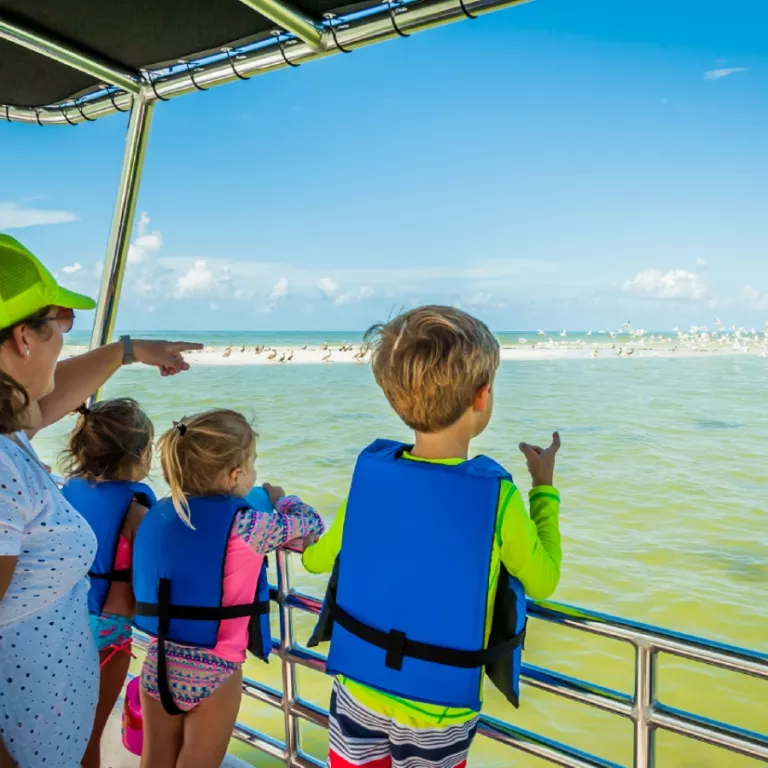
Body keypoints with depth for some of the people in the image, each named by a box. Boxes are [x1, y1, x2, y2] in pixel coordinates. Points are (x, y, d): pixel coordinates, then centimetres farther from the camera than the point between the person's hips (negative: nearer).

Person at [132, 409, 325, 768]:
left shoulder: (158, 513, -1)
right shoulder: (243, 524, -17)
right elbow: (311, 523, -3)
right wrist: (279, 499, 17)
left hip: (158, 664, 5)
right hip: (214, 672, -5)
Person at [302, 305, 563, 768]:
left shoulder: (370, 472, -13)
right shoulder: (495, 497, -23)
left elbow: (318, 560, 2)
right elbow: (543, 583, -5)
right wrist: (544, 487, 4)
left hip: (357, 688, 2)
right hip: (437, 709, -2)